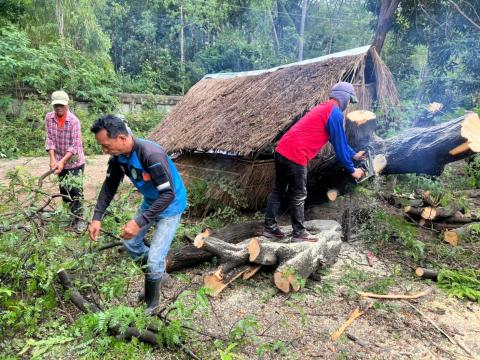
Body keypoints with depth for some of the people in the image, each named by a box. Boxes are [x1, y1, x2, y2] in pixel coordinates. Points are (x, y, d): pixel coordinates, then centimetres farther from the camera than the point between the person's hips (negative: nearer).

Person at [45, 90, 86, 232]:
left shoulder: (74, 121, -17)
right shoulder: (49, 118, -4)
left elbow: (75, 145, -20)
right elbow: (49, 139, -4)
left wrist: (62, 161, -26)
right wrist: (53, 159, -16)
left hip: (75, 161, -5)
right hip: (60, 162, 5)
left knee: (75, 190, -7)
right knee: (64, 191, 12)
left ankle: (79, 219, 4)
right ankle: (74, 213, 30)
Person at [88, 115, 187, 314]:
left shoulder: (152, 155, -37)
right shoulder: (118, 156, -12)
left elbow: (168, 194, -35)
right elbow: (109, 185, 1)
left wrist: (139, 222, -38)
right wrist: (97, 217, -8)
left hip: (170, 206, -8)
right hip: (150, 202, 8)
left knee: (154, 259, -8)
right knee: (130, 243, 18)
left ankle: (151, 304, 19)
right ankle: (158, 273, 41)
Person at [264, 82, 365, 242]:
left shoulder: (323, 107, 25)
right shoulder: (335, 113, -5)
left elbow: (337, 139, 33)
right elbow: (339, 144, -3)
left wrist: (353, 154, 39)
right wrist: (352, 170, 7)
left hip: (282, 151, 9)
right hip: (295, 156, -9)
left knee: (278, 191, 15)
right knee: (298, 196, 4)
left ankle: (270, 227, 23)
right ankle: (299, 233, 17)